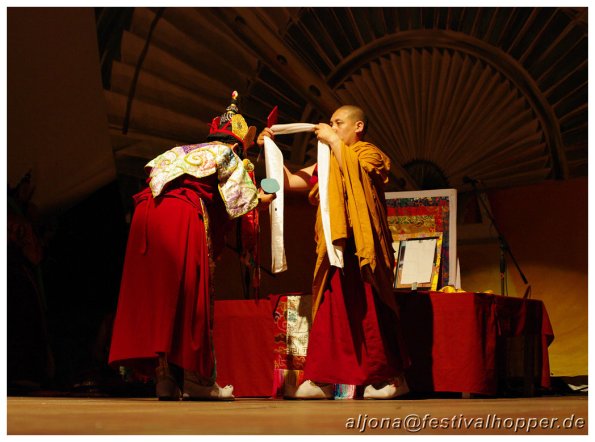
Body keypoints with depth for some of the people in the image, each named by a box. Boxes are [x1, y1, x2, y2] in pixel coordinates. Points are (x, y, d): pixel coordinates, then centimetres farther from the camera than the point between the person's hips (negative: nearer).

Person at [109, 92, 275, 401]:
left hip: (148, 212, 6)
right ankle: (197, 380, 0)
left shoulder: (183, 151, 31)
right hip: (183, 215, -6)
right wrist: (265, 199, 32)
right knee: (191, 294, -1)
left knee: (156, 293, 6)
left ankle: (165, 379, 6)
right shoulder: (226, 154, 13)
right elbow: (244, 200, 11)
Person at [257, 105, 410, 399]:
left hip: (361, 246, -6)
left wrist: (334, 141, -8)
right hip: (335, 247, 6)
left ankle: (392, 378, -1)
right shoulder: (327, 164, 23)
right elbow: (290, 182, 18)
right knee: (330, 310, -1)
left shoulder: (370, 154, 6)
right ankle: (320, 380, -4)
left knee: (368, 309, -8)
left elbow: (354, 172, -16)